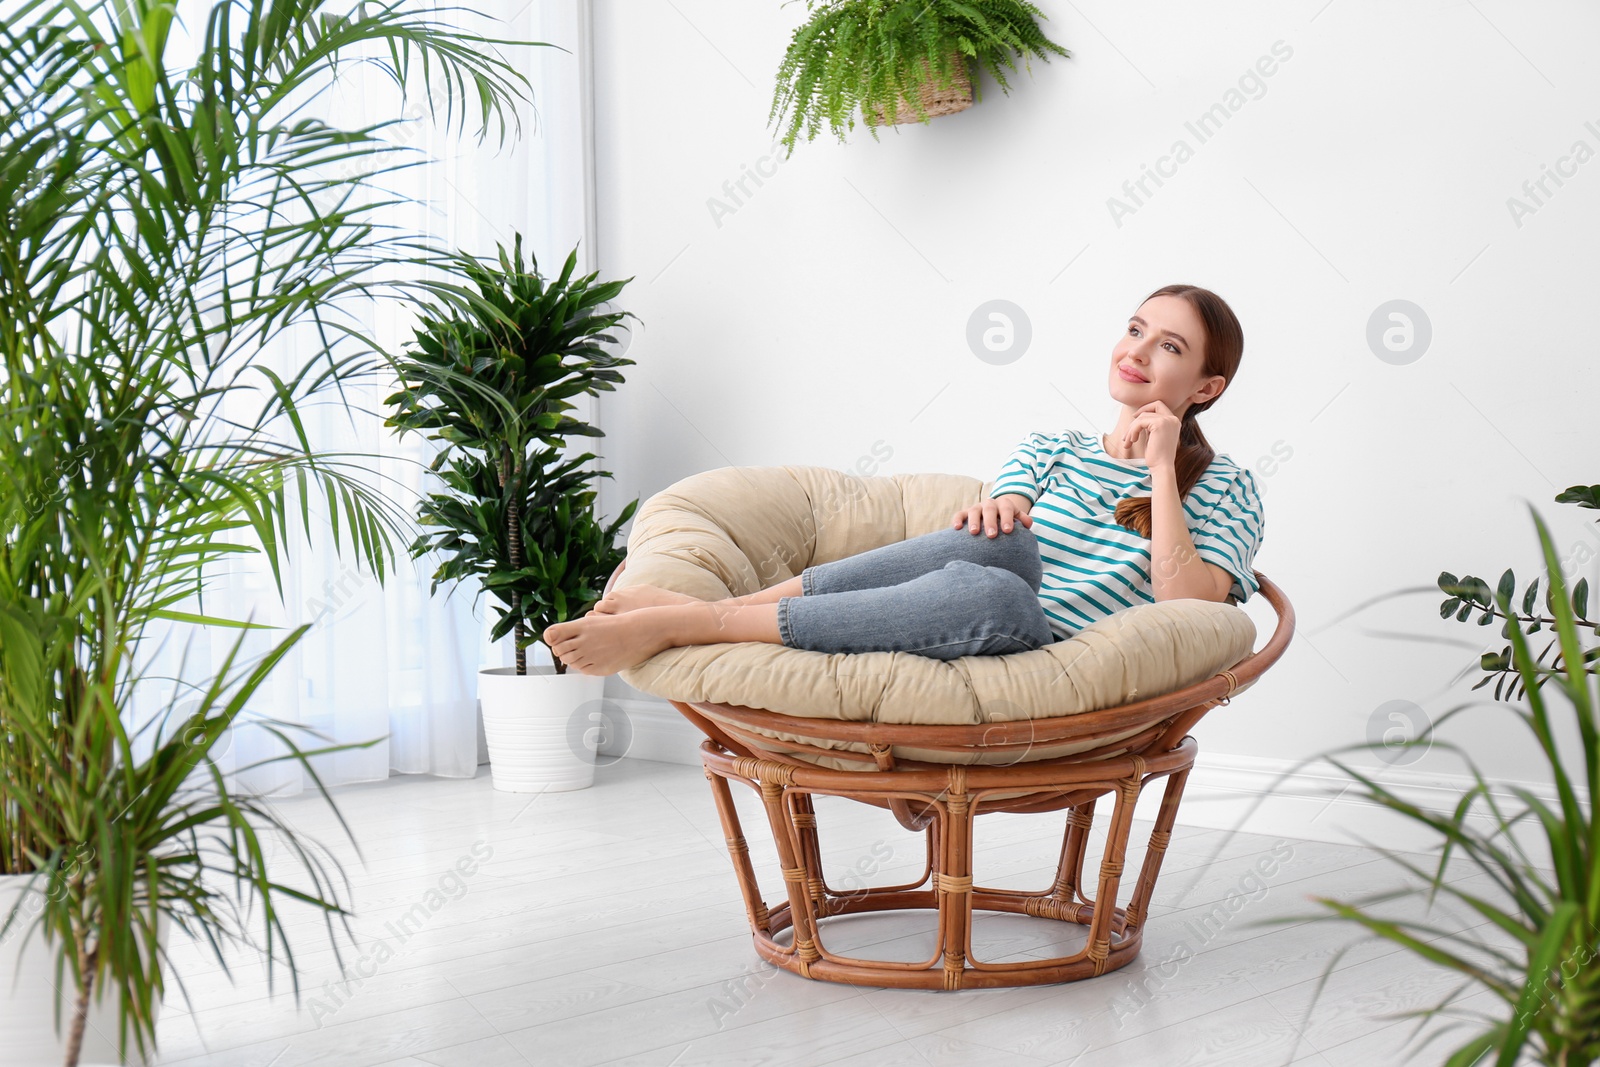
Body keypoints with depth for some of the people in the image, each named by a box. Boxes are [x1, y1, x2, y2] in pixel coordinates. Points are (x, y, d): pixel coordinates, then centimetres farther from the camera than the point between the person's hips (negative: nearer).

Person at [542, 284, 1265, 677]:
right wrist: (994, 513, -12)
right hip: (989, 646, 4)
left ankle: (683, 624, -37)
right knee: (997, 542, -32)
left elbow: (1185, 607, -6)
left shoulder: (1225, 490, 13)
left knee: (993, 595, -38)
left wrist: (1162, 470, -5)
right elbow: (997, 516, 10)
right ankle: (693, 612, -38)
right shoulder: (1048, 450, 26)